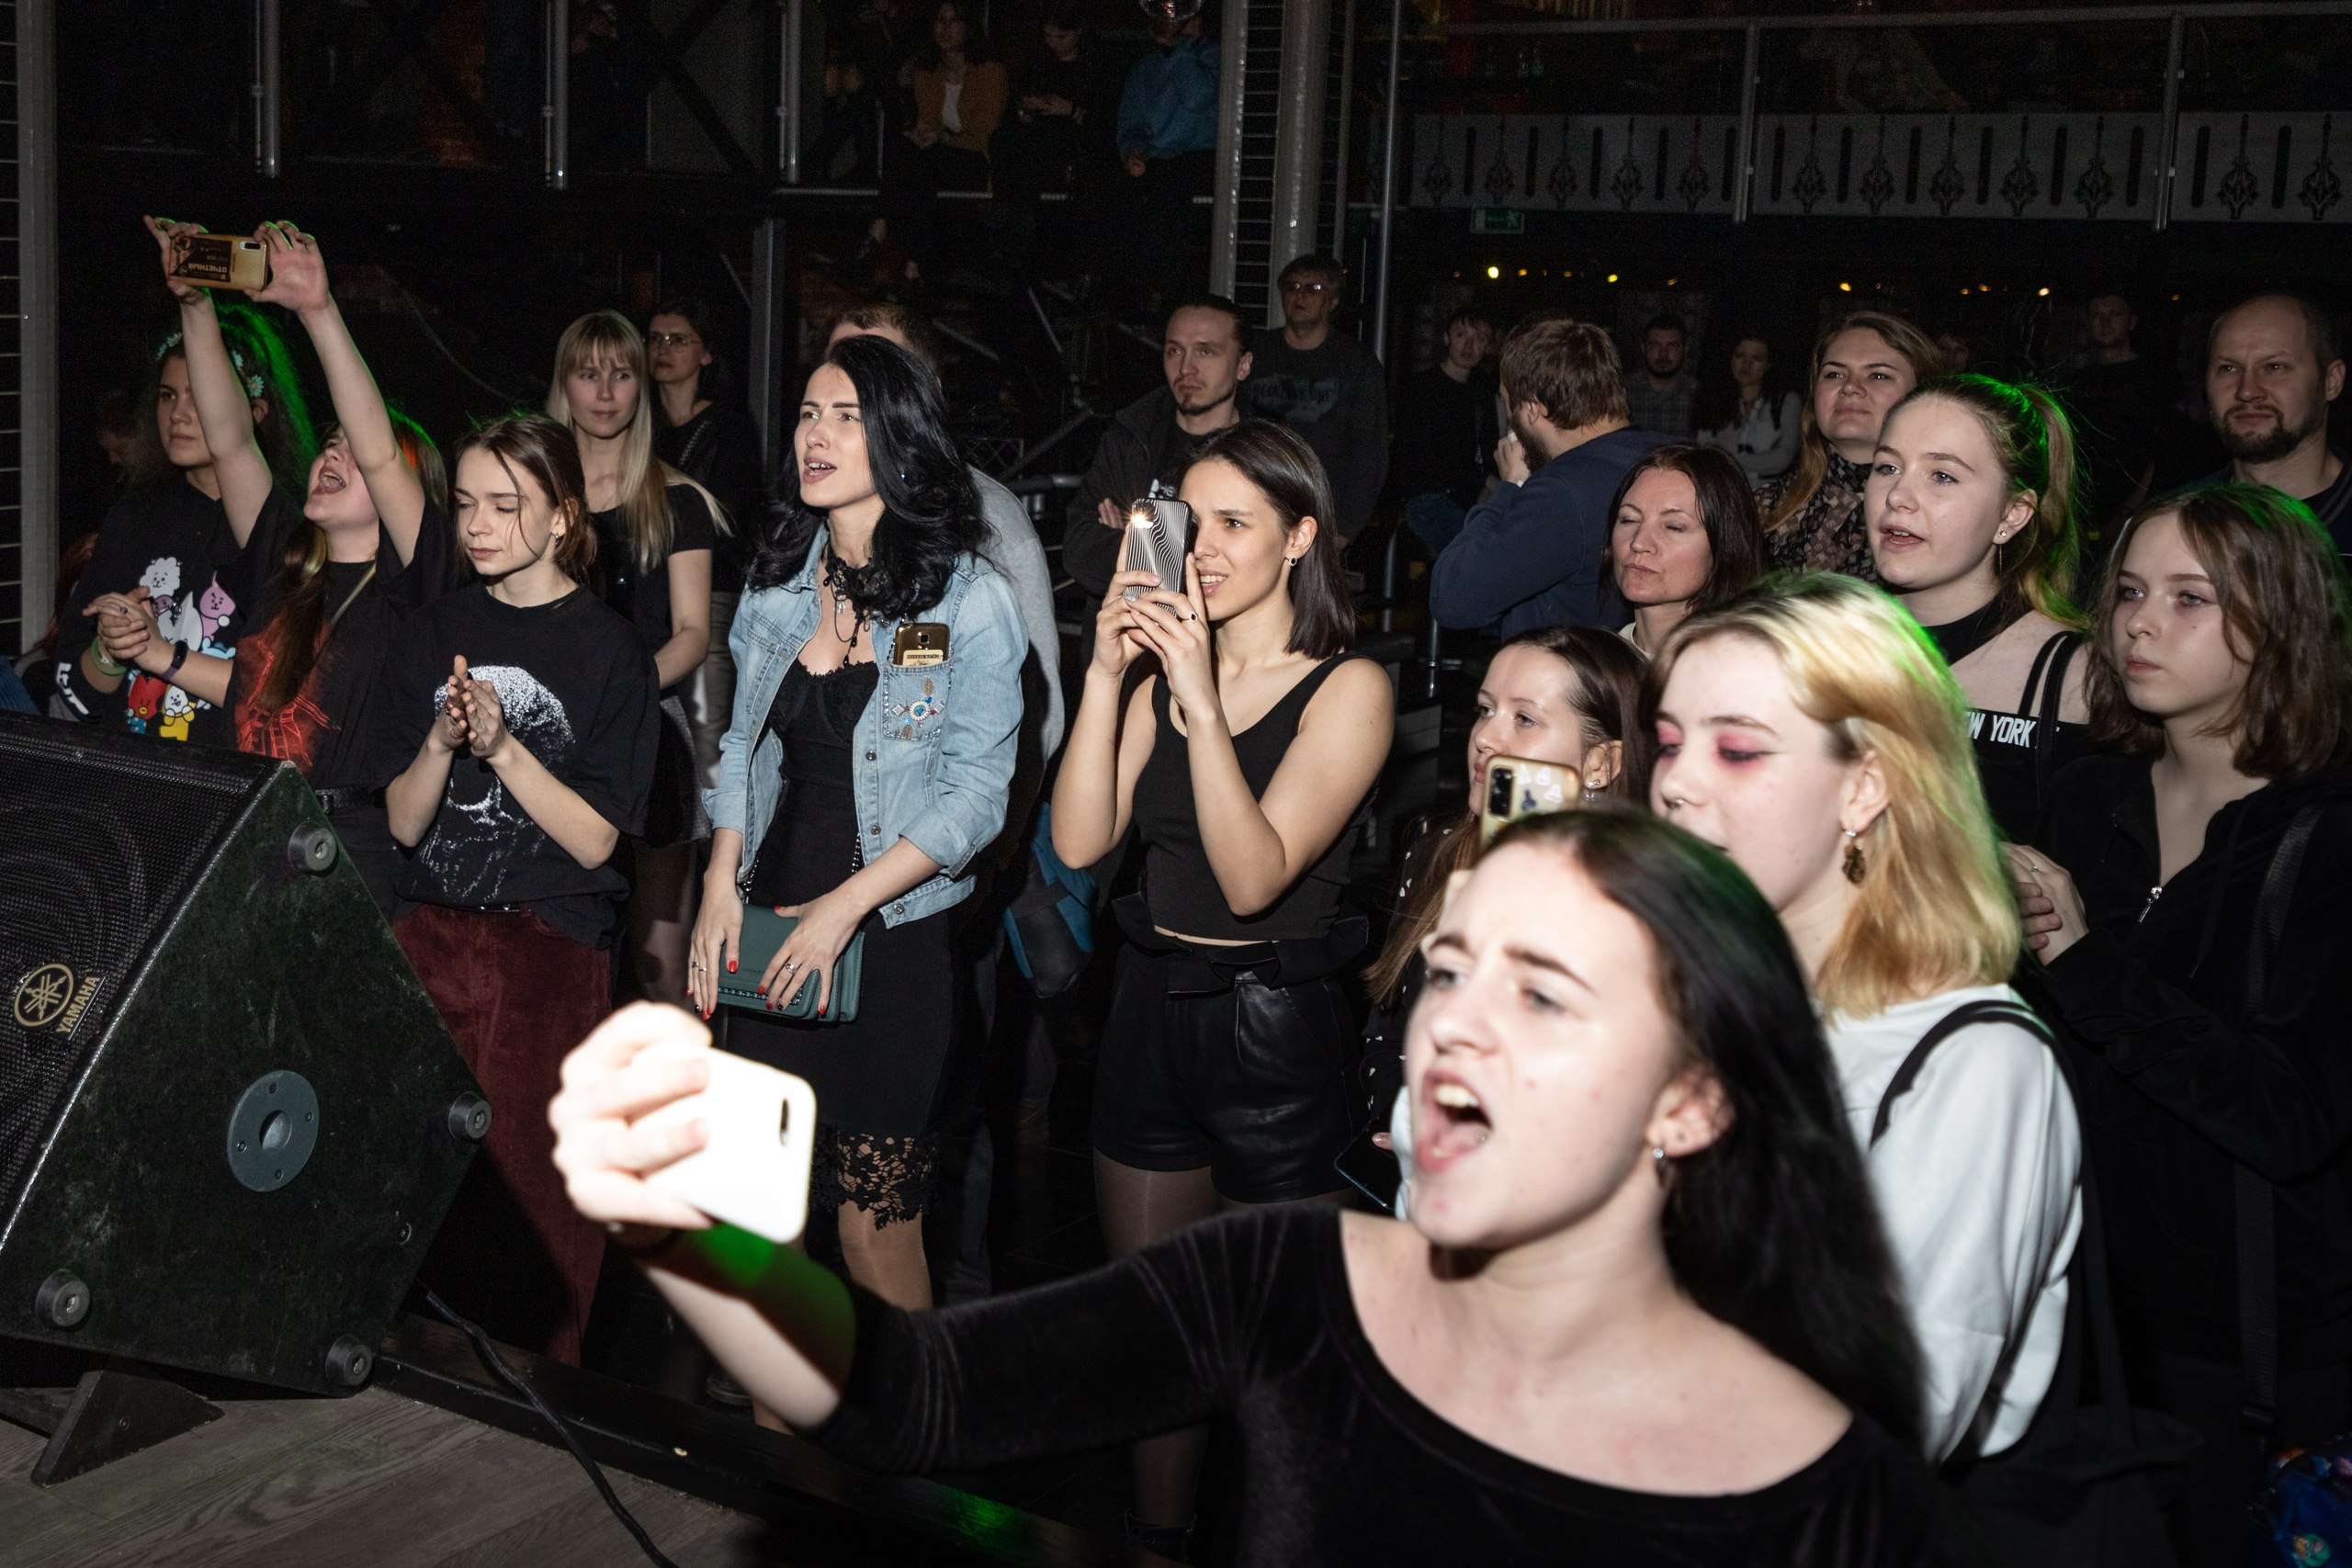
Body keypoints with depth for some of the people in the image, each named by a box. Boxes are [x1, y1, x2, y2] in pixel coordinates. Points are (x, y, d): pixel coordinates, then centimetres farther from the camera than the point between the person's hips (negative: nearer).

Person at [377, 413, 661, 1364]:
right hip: (427, 933, 3)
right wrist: (441, 741, -12)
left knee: (526, 1195, -4)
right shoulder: (435, 633, 9)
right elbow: (403, 822, 6)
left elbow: (594, 839, -6)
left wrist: (503, 746, -16)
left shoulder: (608, 651, -2)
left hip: (550, 942, -3)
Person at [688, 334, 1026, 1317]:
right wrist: (721, 883, 0)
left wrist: (843, 907, -16)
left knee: (874, 1214, -1)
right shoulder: (779, 580, 7)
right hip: (763, 930, 5)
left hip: (891, 939, -5)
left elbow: (973, 796, -11)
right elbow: (742, 744, 13)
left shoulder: (968, 600, -9)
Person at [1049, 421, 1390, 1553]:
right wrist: (1107, 676, -14)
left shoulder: (1348, 688, -11)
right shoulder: (1162, 670, 5)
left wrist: (1202, 698, -28)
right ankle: (1156, 1529, 37)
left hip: (1274, 1031, -5)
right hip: (1150, 1011, 5)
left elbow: (1255, 876, -22)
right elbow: (1078, 841, -6)